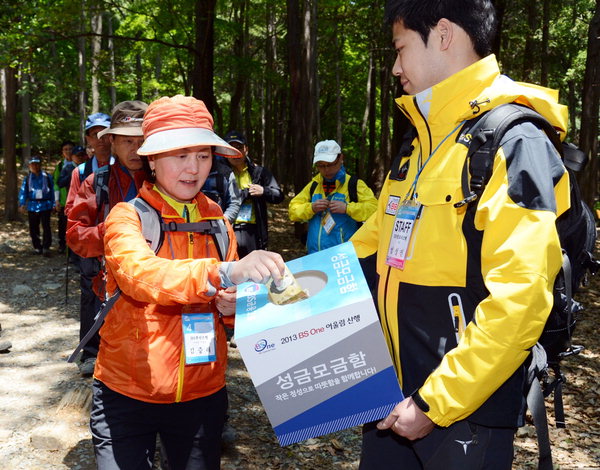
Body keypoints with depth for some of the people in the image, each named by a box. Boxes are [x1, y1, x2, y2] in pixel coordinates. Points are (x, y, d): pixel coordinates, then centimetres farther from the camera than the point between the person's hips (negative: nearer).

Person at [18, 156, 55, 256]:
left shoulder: (47, 177, 1)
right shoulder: (27, 178, 7)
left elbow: (52, 191, 3)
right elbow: (23, 191, 3)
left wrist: (53, 204, 0)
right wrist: (22, 203, -10)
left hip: (45, 206, -3)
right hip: (32, 206, 3)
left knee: (46, 227, -11)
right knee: (33, 228, 9)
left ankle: (46, 247, -8)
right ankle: (37, 247, 21)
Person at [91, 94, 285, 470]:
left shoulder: (218, 222, 3)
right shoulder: (128, 217, -10)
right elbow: (140, 275, -32)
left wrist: (231, 306, -11)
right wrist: (225, 272, -46)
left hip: (202, 393, 4)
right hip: (128, 393, -4)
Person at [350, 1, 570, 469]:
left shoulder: (514, 143, -16)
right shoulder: (421, 144, 10)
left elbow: (517, 302, -23)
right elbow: (373, 243, 17)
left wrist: (434, 403, -20)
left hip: (465, 412, -7)